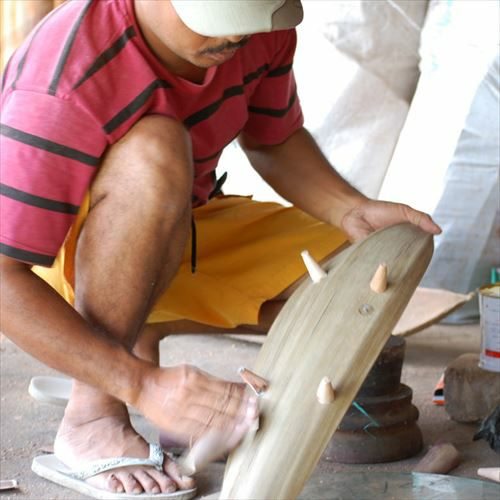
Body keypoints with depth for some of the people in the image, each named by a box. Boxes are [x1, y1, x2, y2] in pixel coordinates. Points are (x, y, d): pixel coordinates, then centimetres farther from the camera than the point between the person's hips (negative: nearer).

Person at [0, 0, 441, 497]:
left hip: (179, 233, 7)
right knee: (154, 150, -38)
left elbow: (273, 142, 3)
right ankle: (92, 412, -24)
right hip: (52, 253, -6)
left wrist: (354, 212, -16)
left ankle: (143, 333, 4)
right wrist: (144, 385, -43)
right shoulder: (61, 87, -35)